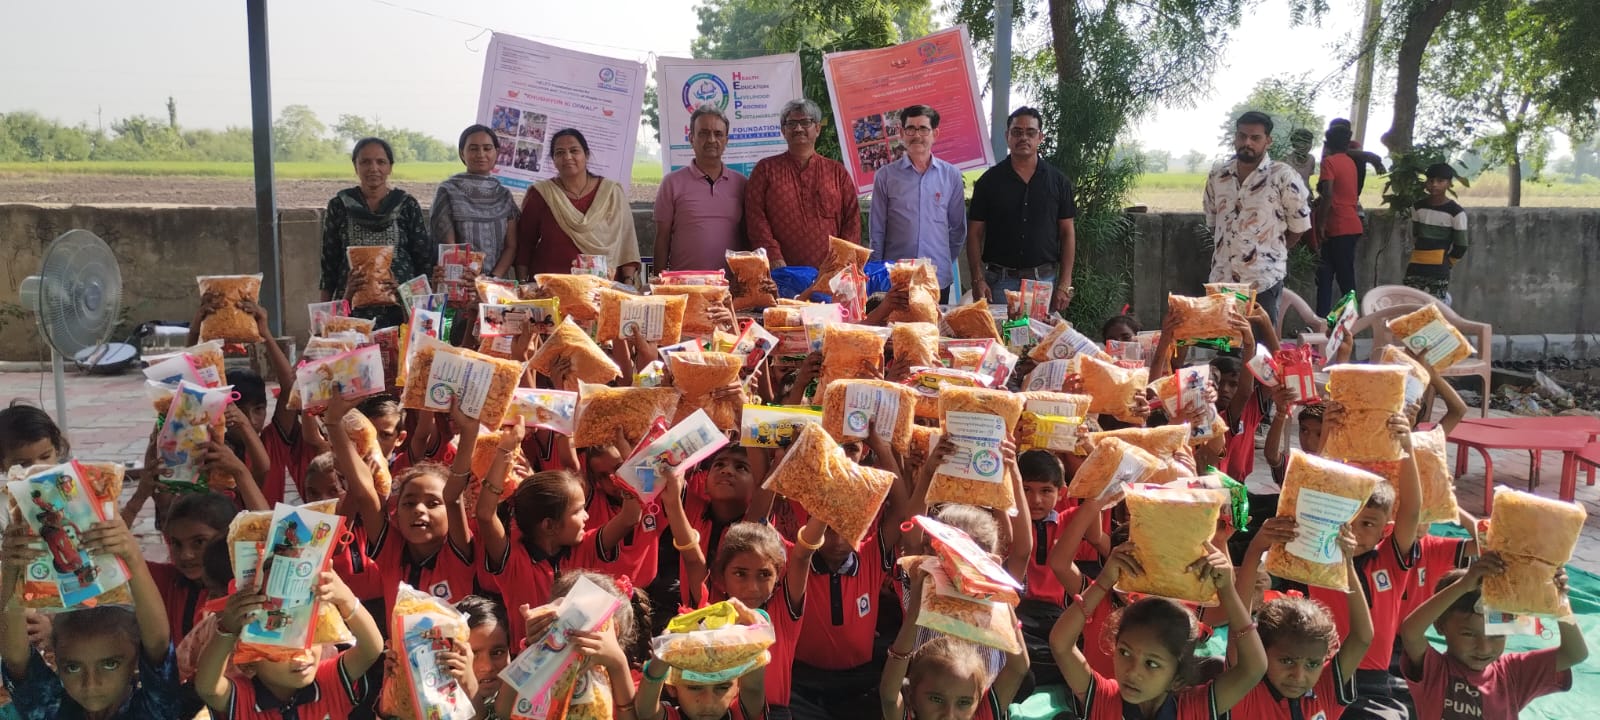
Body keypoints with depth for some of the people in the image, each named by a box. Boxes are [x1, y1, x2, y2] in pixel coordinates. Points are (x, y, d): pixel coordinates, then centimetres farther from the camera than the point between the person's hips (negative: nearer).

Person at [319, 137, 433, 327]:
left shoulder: (407, 205, 4)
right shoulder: (339, 206, 6)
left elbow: (425, 261, 5)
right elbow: (329, 263, 9)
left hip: (400, 311, 0)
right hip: (353, 311, 1)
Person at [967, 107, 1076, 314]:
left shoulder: (1058, 181, 6)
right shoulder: (989, 180, 3)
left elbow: (1067, 233, 6)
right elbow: (975, 233, 3)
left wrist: (1065, 285, -2)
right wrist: (977, 280, -8)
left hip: (1044, 280, 1)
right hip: (1000, 280, -1)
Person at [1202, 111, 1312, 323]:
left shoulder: (1283, 176, -9)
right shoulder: (1216, 177, 5)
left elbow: (1299, 226, -1)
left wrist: (1272, 252, 8)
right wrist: (1224, 249, 11)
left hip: (1264, 281, -4)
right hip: (1222, 279, 4)